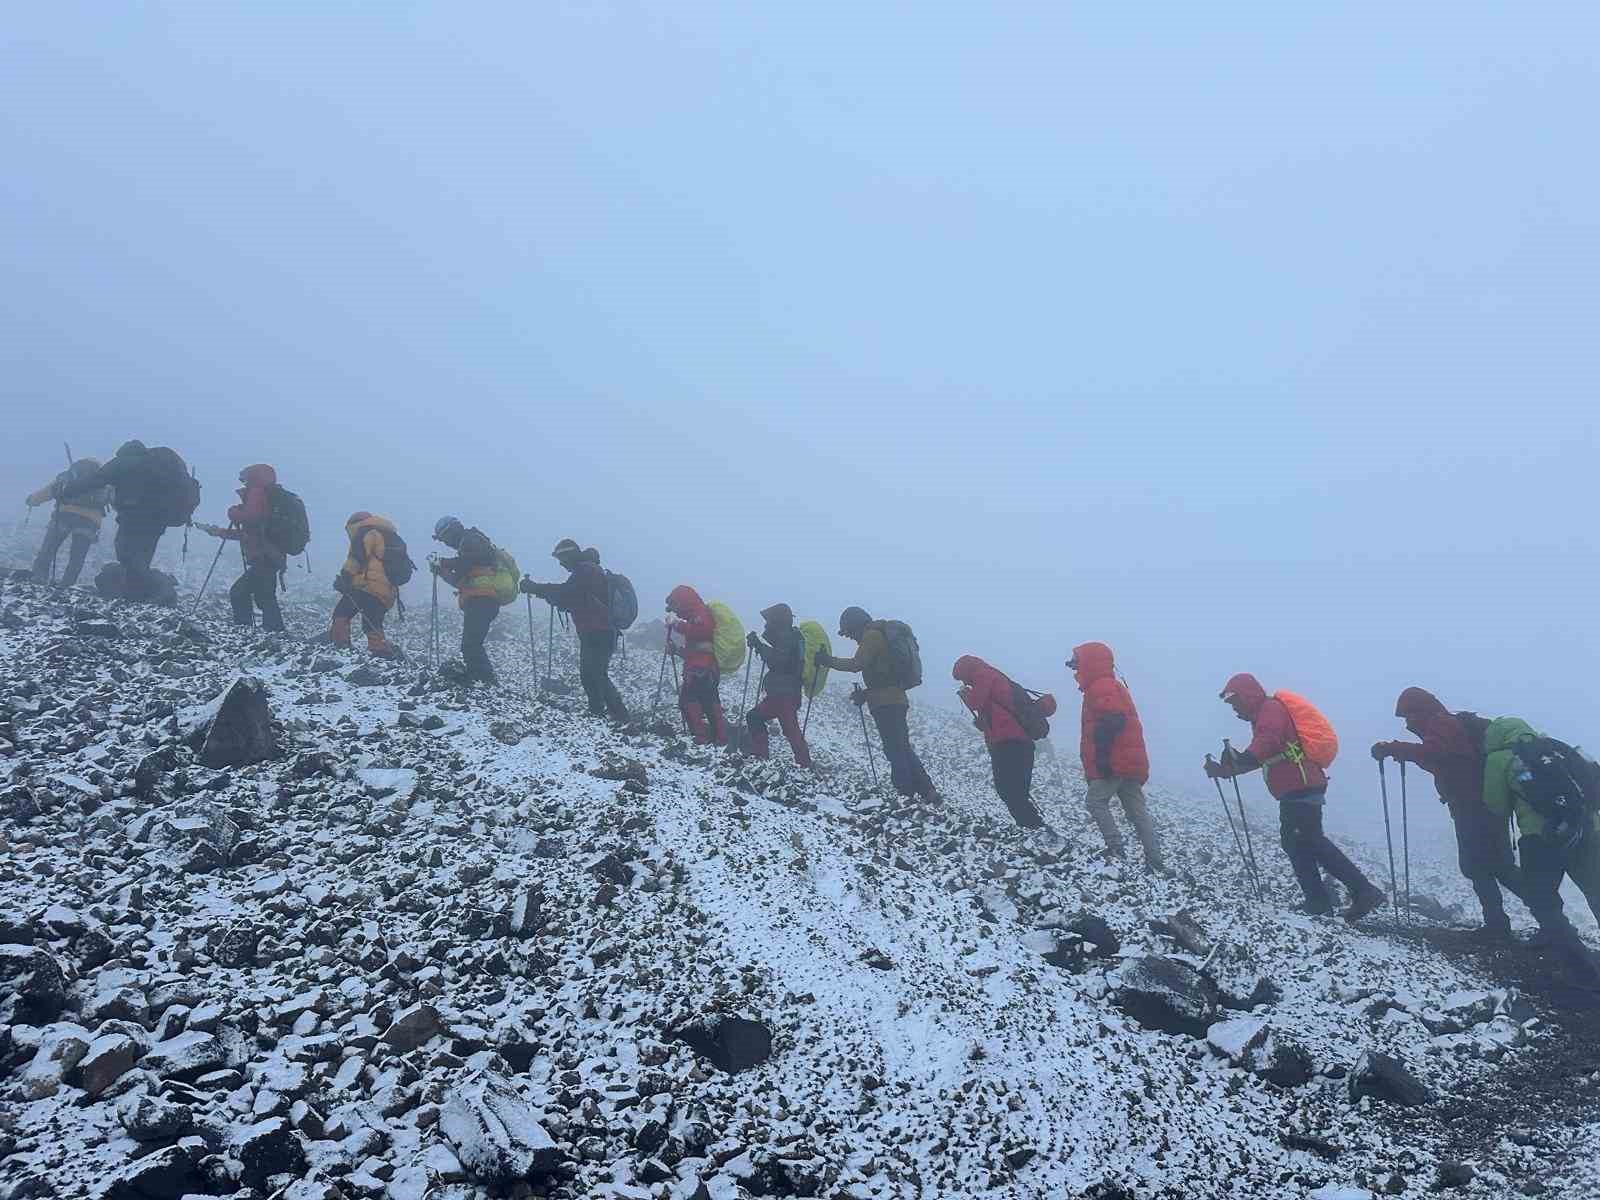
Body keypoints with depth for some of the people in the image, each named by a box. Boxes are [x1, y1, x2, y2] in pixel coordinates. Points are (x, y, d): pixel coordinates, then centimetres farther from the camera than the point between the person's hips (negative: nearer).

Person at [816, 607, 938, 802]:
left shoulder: (872, 636, -5)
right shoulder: (882, 635, 25)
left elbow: (857, 664, -17)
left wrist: (829, 661, -8)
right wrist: (866, 693, 21)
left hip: (885, 703, -10)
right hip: (896, 700, 10)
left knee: (895, 751, -9)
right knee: (903, 749, 14)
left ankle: (906, 792, -11)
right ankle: (927, 791, 14)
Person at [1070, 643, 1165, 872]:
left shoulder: (1102, 688, -10)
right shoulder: (1114, 687, 23)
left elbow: (1111, 723, -24)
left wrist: (1102, 757, -26)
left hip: (1116, 764, -10)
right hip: (1131, 764, 10)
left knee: (1095, 800, -5)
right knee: (1137, 811, 8)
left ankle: (1115, 847, -10)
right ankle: (1154, 860, 8)